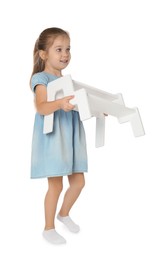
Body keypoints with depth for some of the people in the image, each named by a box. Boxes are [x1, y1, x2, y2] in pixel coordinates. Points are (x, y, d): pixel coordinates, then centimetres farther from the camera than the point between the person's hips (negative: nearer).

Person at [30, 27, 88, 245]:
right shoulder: (41, 78, -11)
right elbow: (41, 107, -27)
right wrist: (59, 104, -44)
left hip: (71, 139, 8)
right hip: (52, 139, -7)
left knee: (78, 182, 12)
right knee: (56, 185, -1)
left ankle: (64, 214, 39)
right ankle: (48, 228, 20)